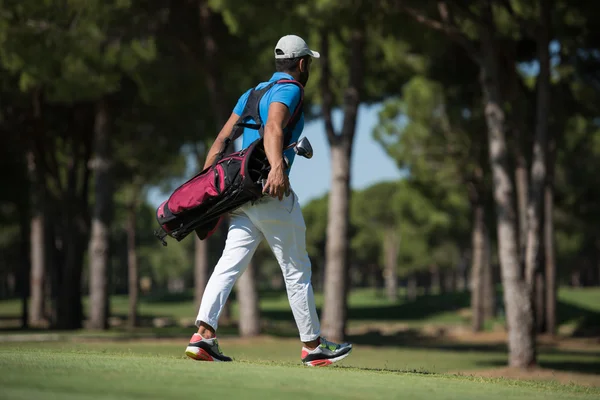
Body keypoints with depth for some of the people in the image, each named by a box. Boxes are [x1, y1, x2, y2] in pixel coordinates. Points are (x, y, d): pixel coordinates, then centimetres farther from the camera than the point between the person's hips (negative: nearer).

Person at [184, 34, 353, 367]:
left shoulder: (252, 93, 22)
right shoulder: (289, 90, -4)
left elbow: (221, 141, 16)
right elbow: (273, 127, -25)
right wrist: (277, 167, -42)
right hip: (272, 193, -7)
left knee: (229, 263, -3)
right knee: (296, 269, 3)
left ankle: (204, 334, -19)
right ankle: (312, 345, 11)